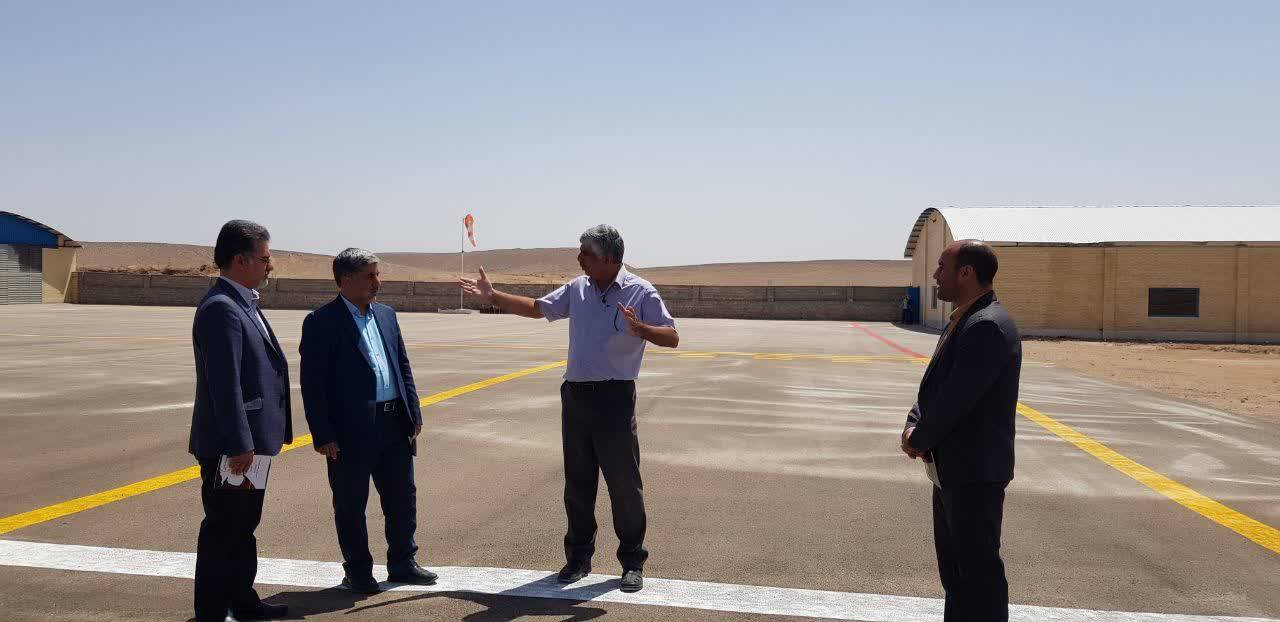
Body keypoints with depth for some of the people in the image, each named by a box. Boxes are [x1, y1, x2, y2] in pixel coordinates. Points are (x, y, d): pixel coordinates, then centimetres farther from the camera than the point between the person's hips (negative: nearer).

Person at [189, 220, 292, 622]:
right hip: (231, 446, -10)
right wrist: (239, 444, -24)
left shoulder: (242, 304, 13)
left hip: (250, 441, 10)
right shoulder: (220, 308, -19)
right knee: (222, 529, 2)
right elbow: (224, 385, -24)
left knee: (243, 527, 20)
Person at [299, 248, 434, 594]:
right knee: (351, 505, 8)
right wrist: (323, 435, -15)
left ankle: (403, 563, 28)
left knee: (403, 498, 13)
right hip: (350, 430, -6)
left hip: (395, 425, 6)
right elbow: (313, 383, -11)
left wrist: (414, 414, 11)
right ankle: (357, 571, 23)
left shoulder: (386, 315, 11)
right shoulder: (321, 322, -9)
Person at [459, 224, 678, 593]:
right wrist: (492, 297, 14)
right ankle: (578, 556, 24)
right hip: (575, 395, 5)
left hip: (615, 397, -5)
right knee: (577, 481, 11)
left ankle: (633, 562, 13)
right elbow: (537, 308, 19)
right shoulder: (577, 289, 9)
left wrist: (639, 330, -31)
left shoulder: (639, 292, -8)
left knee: (624, 482, 1)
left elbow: (672, 338, -13)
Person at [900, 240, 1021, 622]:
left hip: (975, 471, -10)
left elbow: (955, 398, -24)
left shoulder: (987, 326, -21)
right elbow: (934, 385, 15)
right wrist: (913, 426, -2)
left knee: (978, 568, 0)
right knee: (953, 565, 20)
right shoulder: (964, 321, 12)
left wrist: (919, 441, -10)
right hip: (953, 467, 10)